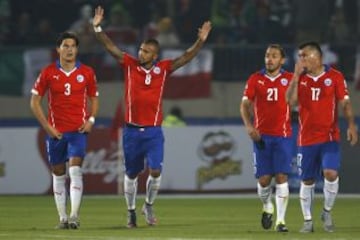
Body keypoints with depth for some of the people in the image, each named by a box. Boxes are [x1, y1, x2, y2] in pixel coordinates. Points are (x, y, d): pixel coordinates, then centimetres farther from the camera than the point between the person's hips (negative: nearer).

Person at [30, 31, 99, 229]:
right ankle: (62, 217, 13)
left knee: (75, 170, -15)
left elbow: (94, 98, 14)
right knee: (58, 174, 6)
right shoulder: (48, 72, -1)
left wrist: (91, 120, -3)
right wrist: (47, 126, -5)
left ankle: (74, 215, -18)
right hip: (56, 131, 1)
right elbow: (34, 102, 3)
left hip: (78, 130, -1)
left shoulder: (87, 72, 2)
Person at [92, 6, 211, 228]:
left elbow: (185, 58, -4)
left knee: (155, 171, -11)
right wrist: (98, 28, -16)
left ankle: (149, 205, 14)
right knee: (131, 174, 10)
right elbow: (111, 47, -5)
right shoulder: (130, 65, -1)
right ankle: (131, 211, 25)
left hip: (153, 130, 0)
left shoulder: (163, 68, 0)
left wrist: (200, 41, -17)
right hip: (132, 130, 1)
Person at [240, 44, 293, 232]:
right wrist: (249, 125, -13)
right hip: (261, 135, 1)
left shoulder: (289, 79, 4)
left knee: (281, 177, -9)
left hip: (282, 135, -1)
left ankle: (280, 220, -6)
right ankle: (267, 207, 29)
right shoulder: (255, 79, 4)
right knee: (264, 179, -1)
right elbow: (245, 104, 1)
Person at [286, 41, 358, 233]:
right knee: (307, 181, 5)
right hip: (306, 138, 3)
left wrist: (351, 125, -14)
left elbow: (344, 103, -2)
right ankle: (307, 220, 16)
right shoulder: (299, 78, 6)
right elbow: (290, 100, -7)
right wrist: (296, 76, -11)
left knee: (331, 173, -19)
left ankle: (327, 212, 3)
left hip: (330, 137, -3)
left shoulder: (335, 77, -1)